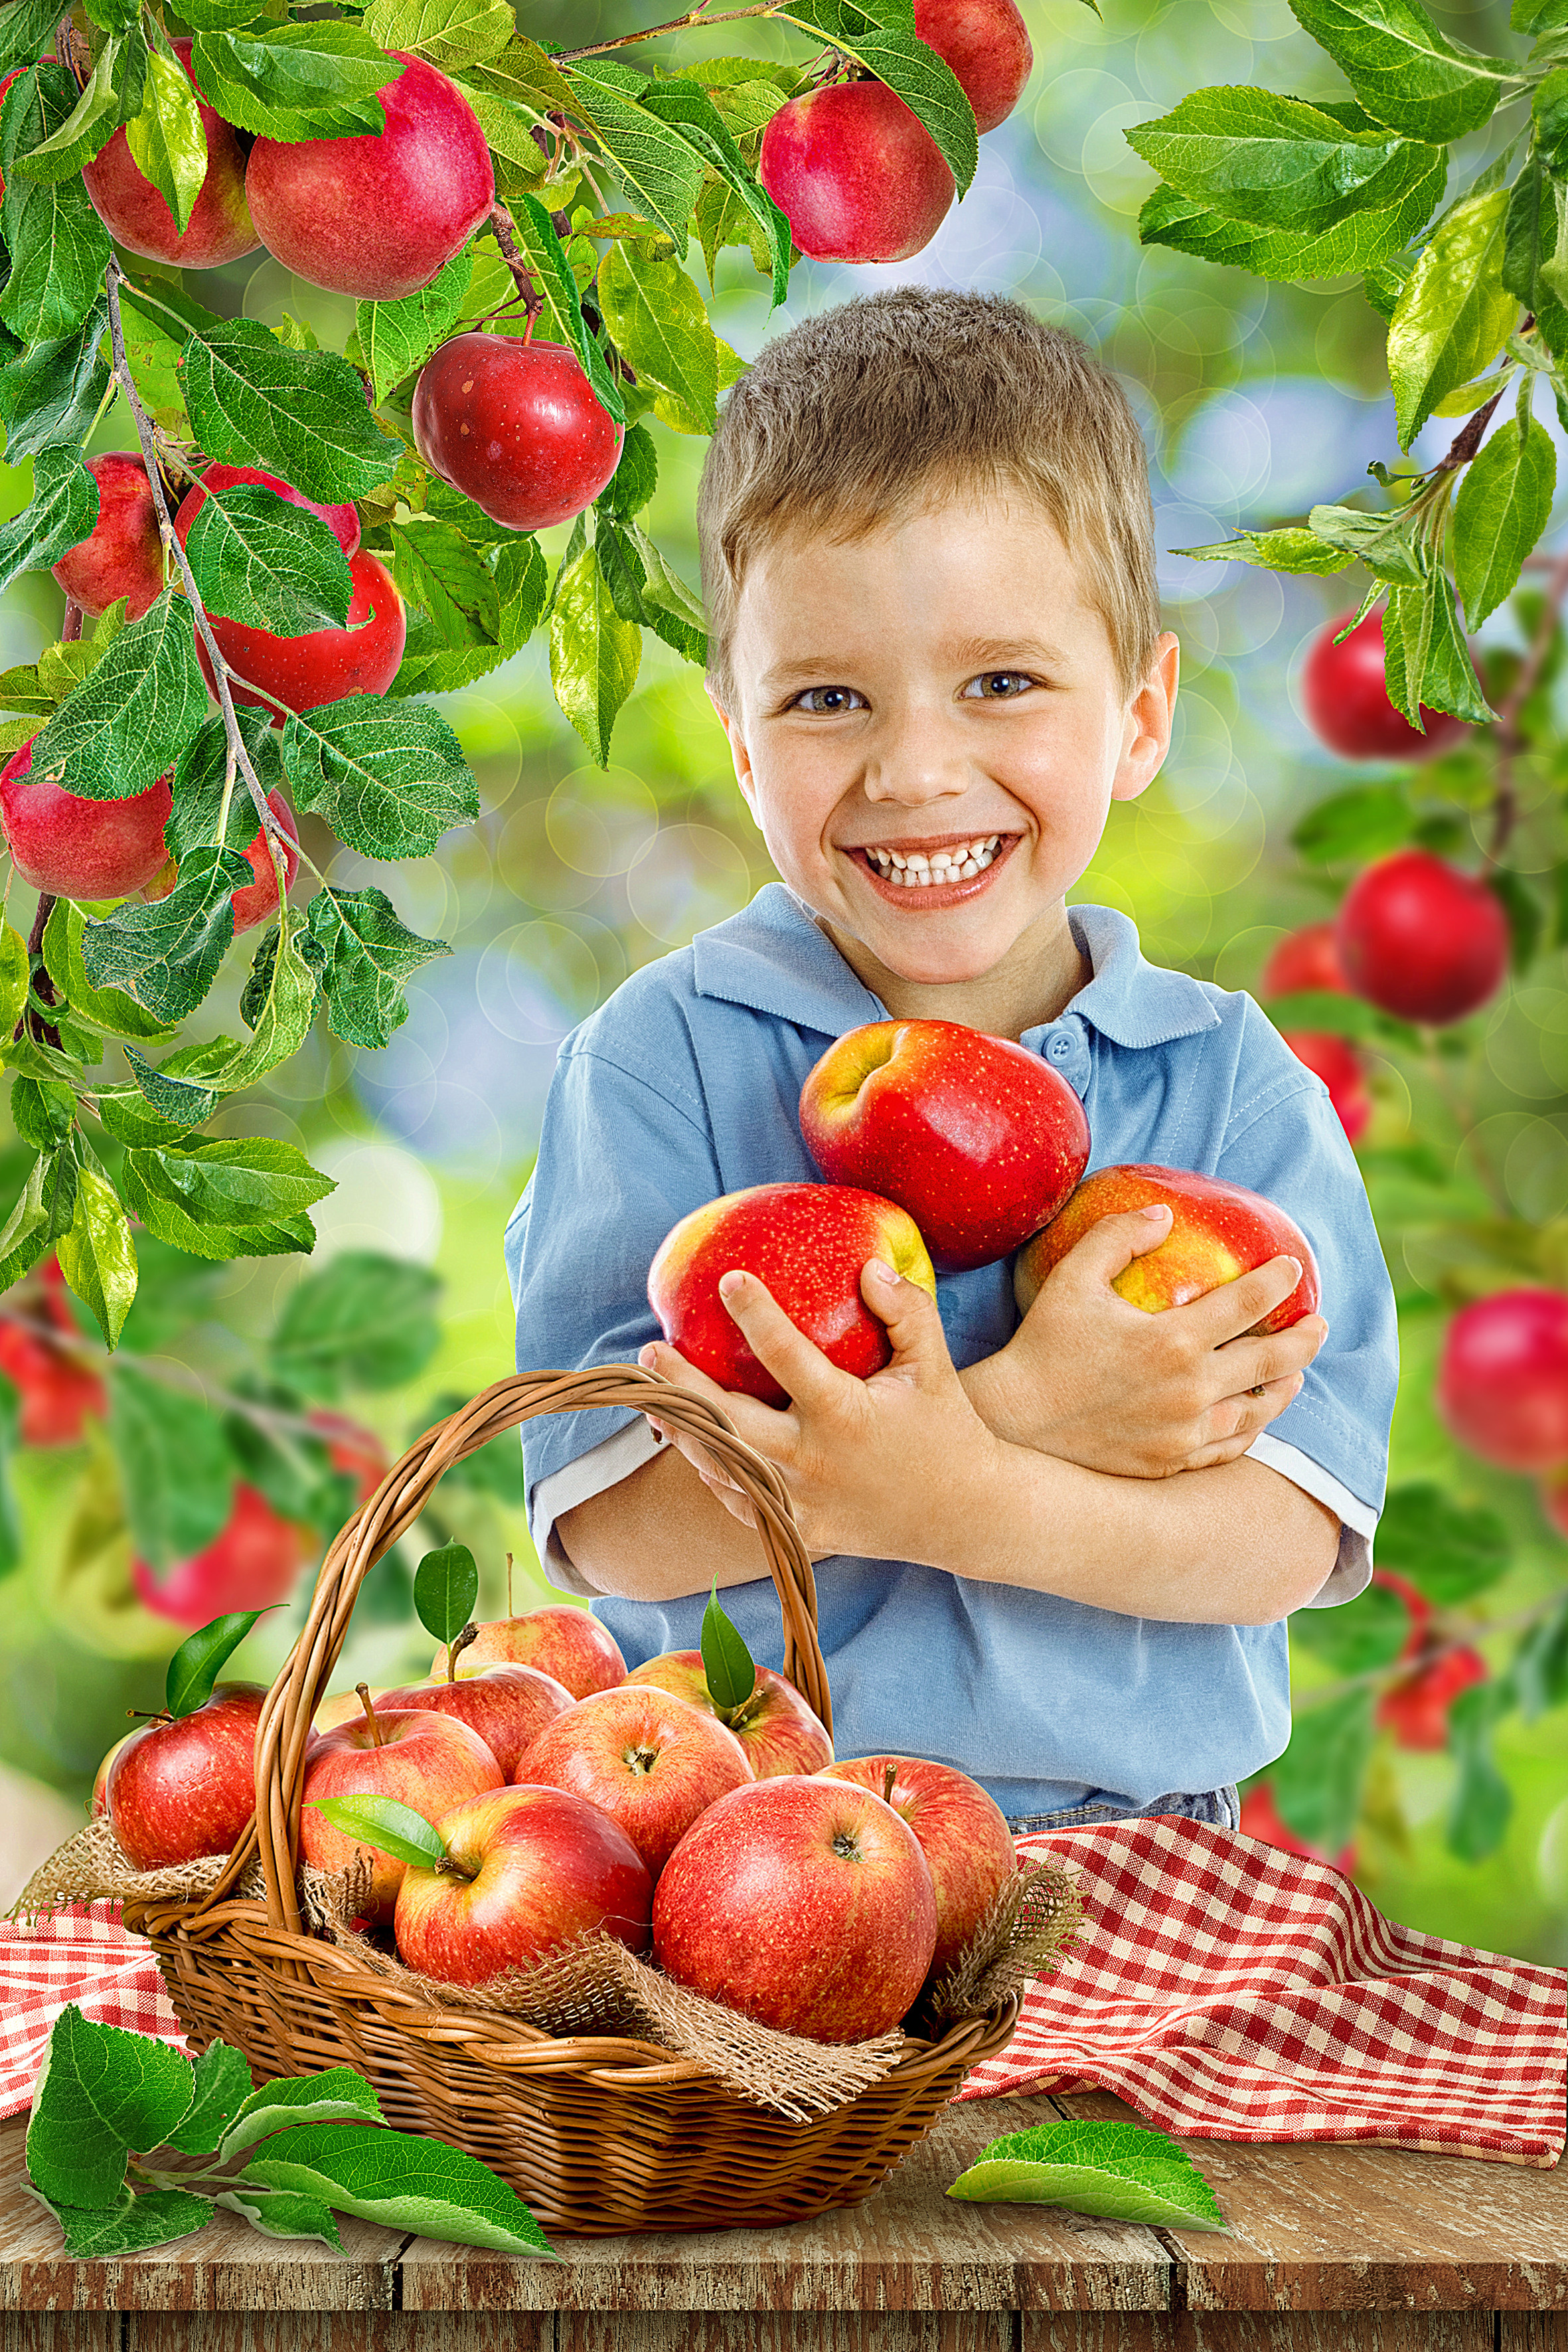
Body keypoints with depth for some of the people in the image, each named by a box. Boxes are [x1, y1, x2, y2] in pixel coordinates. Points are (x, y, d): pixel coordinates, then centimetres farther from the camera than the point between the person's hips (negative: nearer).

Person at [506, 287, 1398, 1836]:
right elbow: (613, 1520, -12)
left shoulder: (1232, 1086, 2)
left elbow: (1288, 1536, -8)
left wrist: (959, 1501, -24)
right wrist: (1018, 1412, -20)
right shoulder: (662, 1057, -2)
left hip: (1132, 1862, 4)